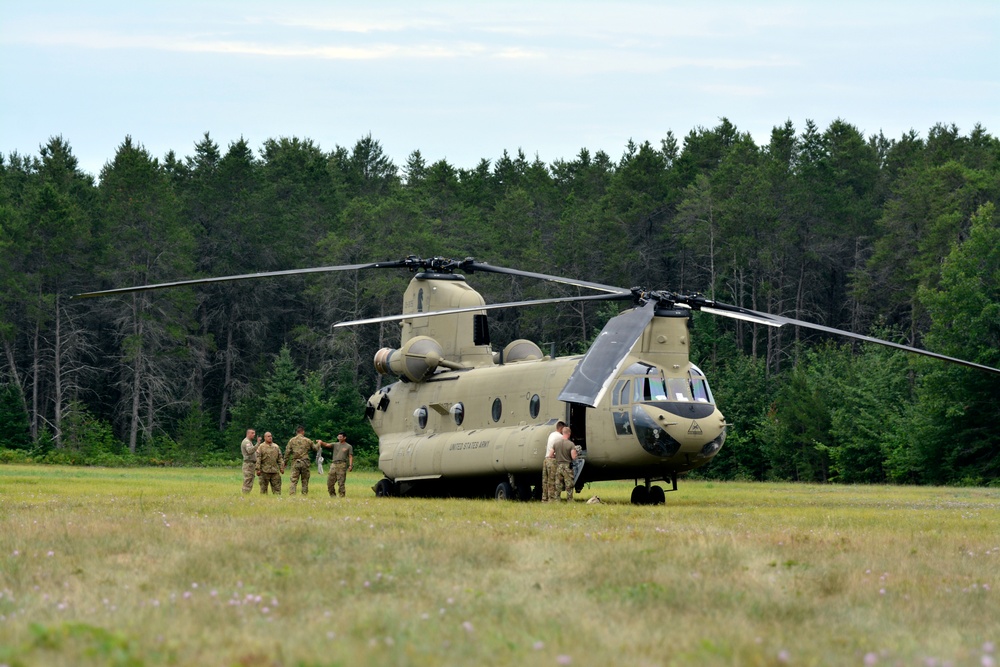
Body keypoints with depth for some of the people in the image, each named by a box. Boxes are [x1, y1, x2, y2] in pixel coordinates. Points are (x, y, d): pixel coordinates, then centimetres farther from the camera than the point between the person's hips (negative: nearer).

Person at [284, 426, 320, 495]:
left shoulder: (292, 441, 3)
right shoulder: (307, 441, 3)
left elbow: (287, 452, 0)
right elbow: (315, 448, 15)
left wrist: (285, 463, 7)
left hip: (295, 463, 0)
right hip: (305, 463, 0)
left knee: (293, 480, -2)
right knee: (305, 481, 9)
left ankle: (292, 494, -14)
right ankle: (305, 494, 6)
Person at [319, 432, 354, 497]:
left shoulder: (348, 447, 8)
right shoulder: (335, 445, 17)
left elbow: (350, 456, 2)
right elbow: (327, 445, 2)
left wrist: (350, 465, -11)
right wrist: (321, 442, -18)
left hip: (342, 465, -4)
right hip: (334, 464, 4)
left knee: (341, 482, -8)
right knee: (330, 481, 2)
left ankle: (342, 496, -4)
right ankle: (332, 495, 13)